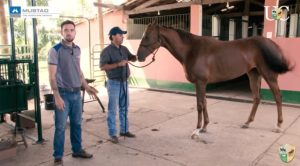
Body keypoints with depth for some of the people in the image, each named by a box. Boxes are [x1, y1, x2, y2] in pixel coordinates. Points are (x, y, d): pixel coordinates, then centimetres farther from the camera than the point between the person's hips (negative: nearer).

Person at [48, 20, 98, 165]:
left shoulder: (77, 49, 9)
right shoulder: (55, 50, -10)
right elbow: (52, 76, -13)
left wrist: (86, 87, 17)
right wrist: (57, 97, -19)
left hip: (76, 93, 6)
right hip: (63, 93, -6)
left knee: (76, 124, 15)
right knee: (60, 127, 2)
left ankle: (77, 150, 30)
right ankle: (58, 156, 16)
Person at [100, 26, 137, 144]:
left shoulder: (124, 49, 9)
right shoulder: (107, 51, -12)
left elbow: (132, 58, 20)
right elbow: (102, 67, -19)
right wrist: (118, 64, -24)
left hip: (124, 82, 7)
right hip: (114, 83, -7)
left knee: (124, 108, 14)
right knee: (113, 109, 0)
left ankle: (124, 130, 28)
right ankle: (112, 134, 10)